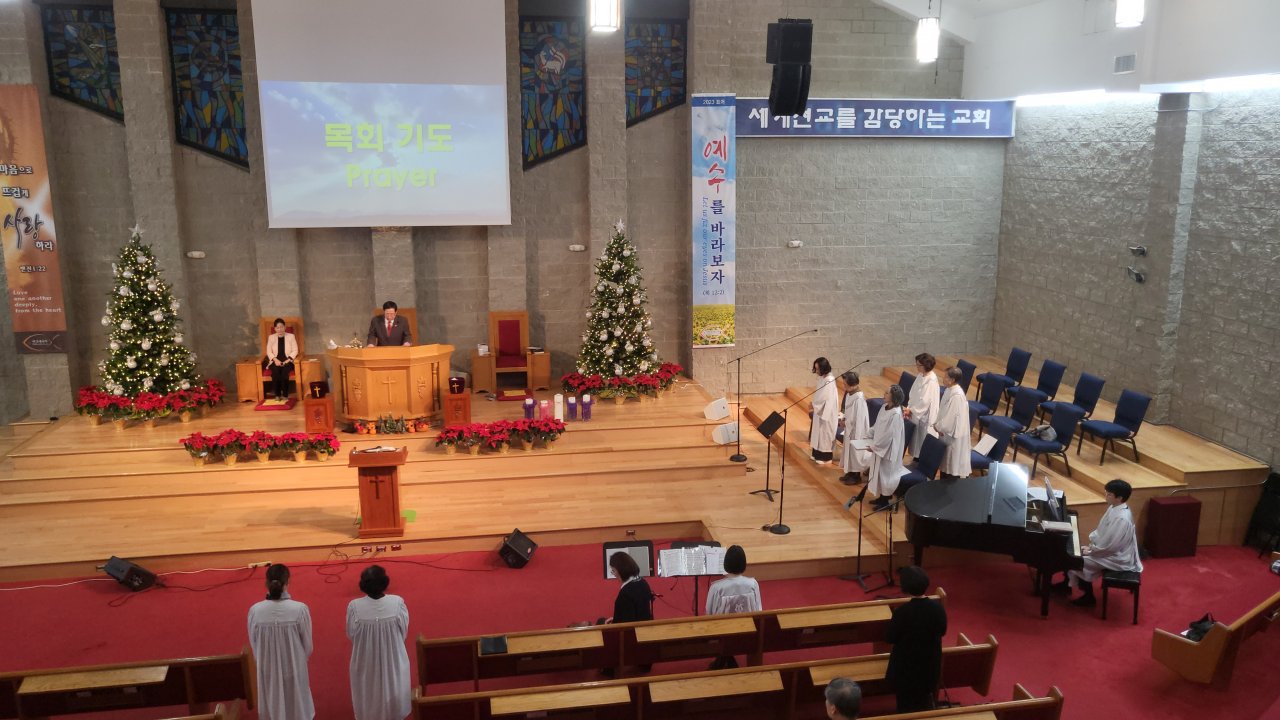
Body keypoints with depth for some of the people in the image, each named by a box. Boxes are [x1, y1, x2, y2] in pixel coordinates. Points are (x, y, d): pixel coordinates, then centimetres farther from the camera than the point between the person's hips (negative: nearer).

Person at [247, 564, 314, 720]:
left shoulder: (255, 611, -19)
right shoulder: (299, 609, -23)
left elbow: (254, 645, -4)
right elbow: (307, 644, -10)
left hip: (268, 669, 1)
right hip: (294, 667, -1)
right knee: (296, 705, 22)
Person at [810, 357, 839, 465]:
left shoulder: (829, 380, -24)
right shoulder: (822, 378, 5)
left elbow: (825, 398, -23)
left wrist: (814, 405, -12)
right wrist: (814, 405, 3)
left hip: (826, 412, -9)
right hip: (820, 410, 9)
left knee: (825, 433, 2)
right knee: (819, 433, 18)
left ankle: (826, 457, 14)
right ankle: (818, 454, 30)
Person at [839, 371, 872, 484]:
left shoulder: (859, 399, -27)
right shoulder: (849, 394, 0)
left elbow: (859, 418, -23)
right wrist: (844, 419, 4)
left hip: (856, 429, -9)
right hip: (849, 427, 9)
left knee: (855, 452, 6)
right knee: (849, 450, 19)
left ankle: (856, 476, 20)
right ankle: (850, 473, 34)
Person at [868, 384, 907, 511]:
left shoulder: (896, 414, -27)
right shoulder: (885, 407, 1)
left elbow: (889, 435, -24)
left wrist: (874, 446, -18)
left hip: (887, 449, -9)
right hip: (880, 446, 9)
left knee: (885, 473, 5)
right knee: (880, 472, 19)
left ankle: (885, 501, 20)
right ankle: (881, 497, 34)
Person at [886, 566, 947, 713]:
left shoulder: (902, 611, -29)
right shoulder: (938, 607, -16)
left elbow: (890, 638, -18)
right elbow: (942, 631, 1)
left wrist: (893, 621, -2)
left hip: (907, 664, -4)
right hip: (931, 661, 4)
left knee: (906, 704, 18)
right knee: (926, 698, 27)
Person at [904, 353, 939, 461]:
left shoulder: (931, 380, -22)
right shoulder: (920, 375, 3)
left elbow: (925, 401, -23)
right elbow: (913, 394, 9)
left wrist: (911, 410, -16)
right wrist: (909, 408, -1)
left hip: (925, 415, -8)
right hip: (916, 412, 8)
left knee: (924, 440, 4)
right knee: (917, 437, 17)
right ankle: (917, 457, 30)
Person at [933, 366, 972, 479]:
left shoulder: (957, 396, -28)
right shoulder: (949, 389, 1)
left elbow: (951, 417, -24)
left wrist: (938, 426, -11)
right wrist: (937, 423, 3)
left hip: (953, 434, -9)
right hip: (946, 431, 9)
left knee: (952, 463, 5)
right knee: (945, 460, 21)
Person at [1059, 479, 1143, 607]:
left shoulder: (1122, 518, -31)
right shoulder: (1114, 508, -1)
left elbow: (1109, 546, -27)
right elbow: (1101, 531, 11)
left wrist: (1090, 551, -16)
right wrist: (1090, 545, 3)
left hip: (1117, 558, -9)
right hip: (1108, 549, 9)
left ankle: (1089, 597, 4)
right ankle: (1067, 584, 25)